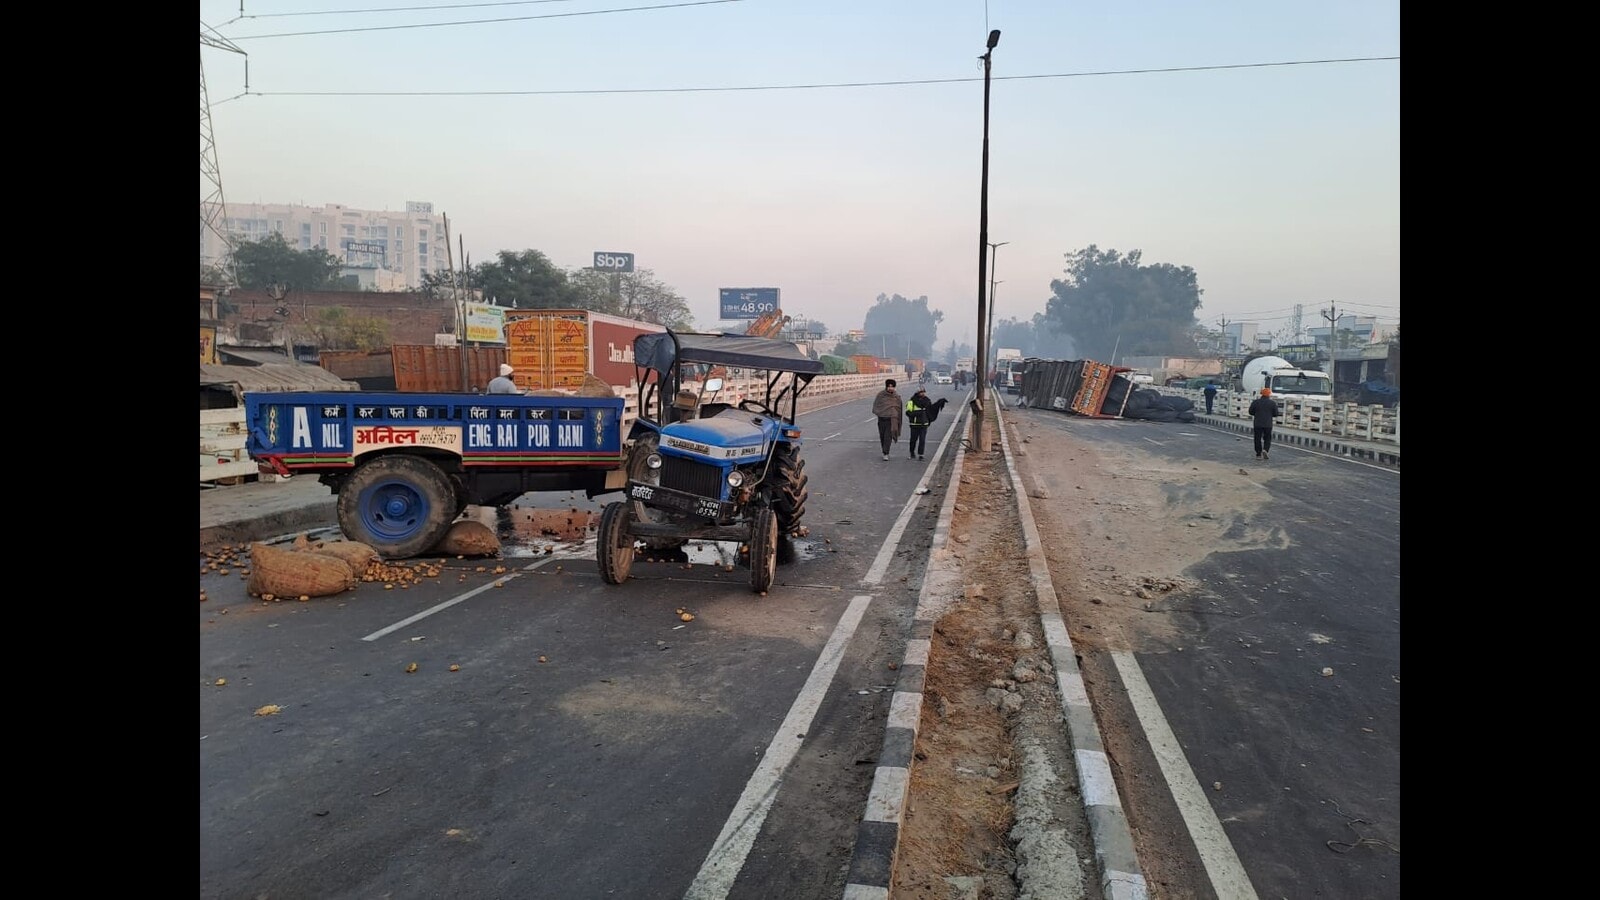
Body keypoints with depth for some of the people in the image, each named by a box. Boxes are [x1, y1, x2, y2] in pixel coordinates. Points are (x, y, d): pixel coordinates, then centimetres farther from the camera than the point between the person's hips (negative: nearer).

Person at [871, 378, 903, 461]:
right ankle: (885, 452, 26)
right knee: (882, 436, 9)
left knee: (888, 437, -10)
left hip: (891, 420, -1)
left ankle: (886, 454, -11)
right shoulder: (880, 395, -1)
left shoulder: (896, 397, 3)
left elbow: (898, 409, 10)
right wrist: (877, 412, -7)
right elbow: (875, 405, 6)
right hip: (881, 419, 1)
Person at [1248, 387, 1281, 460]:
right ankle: (1265, 450, -11)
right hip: (1268, 424, 0)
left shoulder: (1255, 402, -1)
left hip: (1257, 424, 0)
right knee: (1267, 439, 11)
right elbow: (1275, 414, -1)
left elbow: (1251, 412, 2)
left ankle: (1258, 454, 5)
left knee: (1258, 439, 6)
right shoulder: (1272, 403, -3)